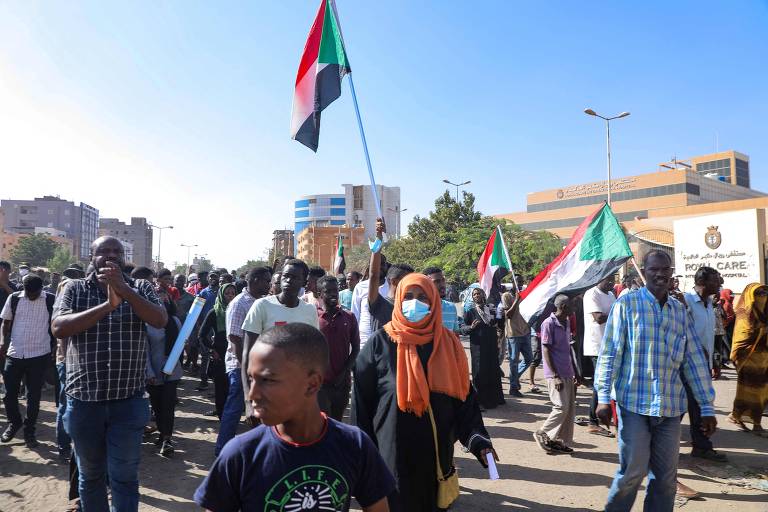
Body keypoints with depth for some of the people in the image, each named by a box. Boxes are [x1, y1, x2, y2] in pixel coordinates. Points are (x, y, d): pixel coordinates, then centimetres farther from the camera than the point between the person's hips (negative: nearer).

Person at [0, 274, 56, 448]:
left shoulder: (51, 300, -7)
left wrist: (54, 348, -3)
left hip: (39, 355, -2)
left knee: (34, 395, 6)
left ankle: (29, 431, 21)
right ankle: (14, 422, 34)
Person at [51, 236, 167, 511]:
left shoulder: (141, 288, 2)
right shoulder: (75, 288, 2)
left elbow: (161, 320, -14)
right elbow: (58, 328, -13)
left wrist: (124, 289, -23)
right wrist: (108, 305, -22)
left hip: (128, 400, -1)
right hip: (84, 399, 1)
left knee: (124, 476, 7)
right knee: (90, 473, 18)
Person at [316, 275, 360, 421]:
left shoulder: (349, 317, 5)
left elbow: (356, 348, 6)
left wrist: (344, 373, -4)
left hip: (343, 383, 3)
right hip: (320, 382, -3)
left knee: (337, 422, 15)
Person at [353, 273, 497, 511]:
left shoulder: (448, 344, 1)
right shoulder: (380, 342, -6)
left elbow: (464, 397, 1)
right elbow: (362, 401, -4)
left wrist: (478, 439, -12)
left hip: (436, 455, 3)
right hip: (392, 454, -2)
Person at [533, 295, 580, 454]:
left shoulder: (566, 322, 14)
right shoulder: (549, 324, -13)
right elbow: (546, 351, -15)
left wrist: (575, 372, 18)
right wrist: (555, 376, -18)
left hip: (568, 373, 8)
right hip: (556, 374, -8)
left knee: (570, 409, 8)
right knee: (561, 407, -9)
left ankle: (563, 442, 18)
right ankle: (542, 434, 8)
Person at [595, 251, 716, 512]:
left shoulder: (679, 309, 9)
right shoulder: (627, 303, -4)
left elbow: (695, 360, 11)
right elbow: (610, 352, -7)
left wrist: (707, 407, 9)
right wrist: (603, 397, -11)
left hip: (671, 406, 5)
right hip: (634, 403, -4)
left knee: (666, 476, 11)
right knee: (632, 471, -1)